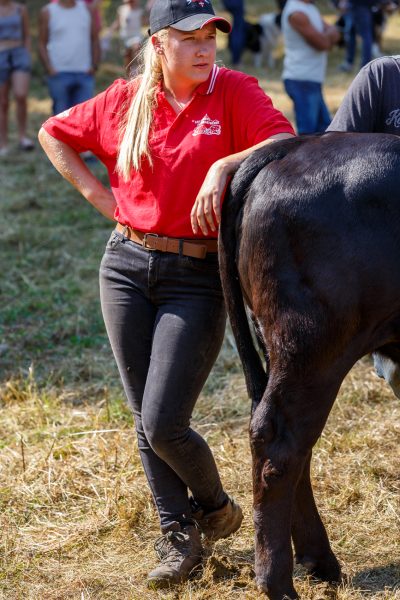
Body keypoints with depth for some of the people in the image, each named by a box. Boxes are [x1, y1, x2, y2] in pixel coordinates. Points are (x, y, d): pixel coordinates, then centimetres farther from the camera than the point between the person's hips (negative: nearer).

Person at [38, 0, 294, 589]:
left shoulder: (234, 91, -5)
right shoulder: (125, 100, 4)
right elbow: (53, 134, 18)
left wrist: (223, 166, -30)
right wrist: (97, 193, 7)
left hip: (197, 277, -4)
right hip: (127, 267, 4)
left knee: (163, 424, -8)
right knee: (146, 422, 8)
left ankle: (216, 506, 22)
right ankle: (177, 535, 24)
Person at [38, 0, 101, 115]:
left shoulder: (87, 9, 9)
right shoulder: (48, 12, 3)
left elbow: (95, 40, 12)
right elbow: (42, 44, 3)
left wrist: (94, 66, -1)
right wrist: (50, 69, -9)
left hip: (85, 73, 2)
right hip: (59, 74, -2)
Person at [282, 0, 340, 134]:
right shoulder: (297, 13, -19)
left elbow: (334, 34, 9)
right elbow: (323, 43, -19)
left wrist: (327, 35, -12)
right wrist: (328, 35, 2)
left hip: (311, 80, 10)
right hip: (302, 81, -10)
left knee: (324, 126, 16)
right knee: (307, 131, -10)